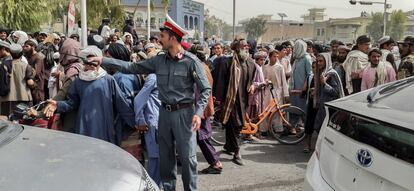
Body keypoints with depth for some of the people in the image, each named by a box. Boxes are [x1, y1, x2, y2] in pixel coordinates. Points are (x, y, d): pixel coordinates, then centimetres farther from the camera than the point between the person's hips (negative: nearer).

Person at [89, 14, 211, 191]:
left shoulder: (191, 61, -10)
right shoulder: (159, 60, 5)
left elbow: (205, 89, -8)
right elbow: (131, 67, 6)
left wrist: (198, 113, -20)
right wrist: (103, 61, 2)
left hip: (184, 112, -5)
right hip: (164, 112, 5)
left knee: (187, 156, 2)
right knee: (165, 155, 14)